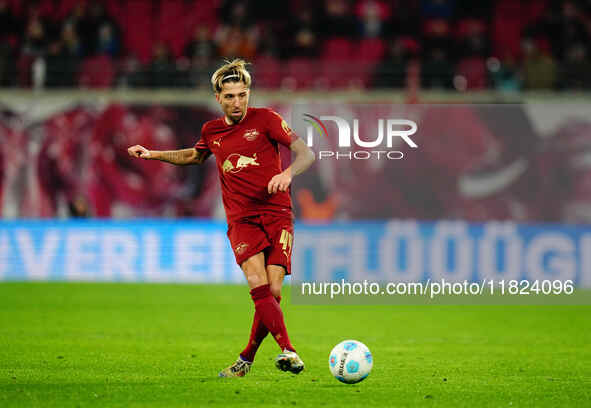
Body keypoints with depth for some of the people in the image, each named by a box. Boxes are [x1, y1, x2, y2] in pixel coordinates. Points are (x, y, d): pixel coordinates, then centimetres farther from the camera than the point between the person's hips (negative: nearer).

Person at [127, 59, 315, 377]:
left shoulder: (265, 119, 0)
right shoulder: (211, 131, 12)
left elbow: (306, 154, -6)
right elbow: (196, 156, 35)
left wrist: (288, 173, -26)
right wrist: (152, 154, 30)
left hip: (277, 215, -2)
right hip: (241, 219, 2)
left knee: (272, 291, -12)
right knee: (258, 283, -23)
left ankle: (246, 359, 8)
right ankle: (287, 350, -32)